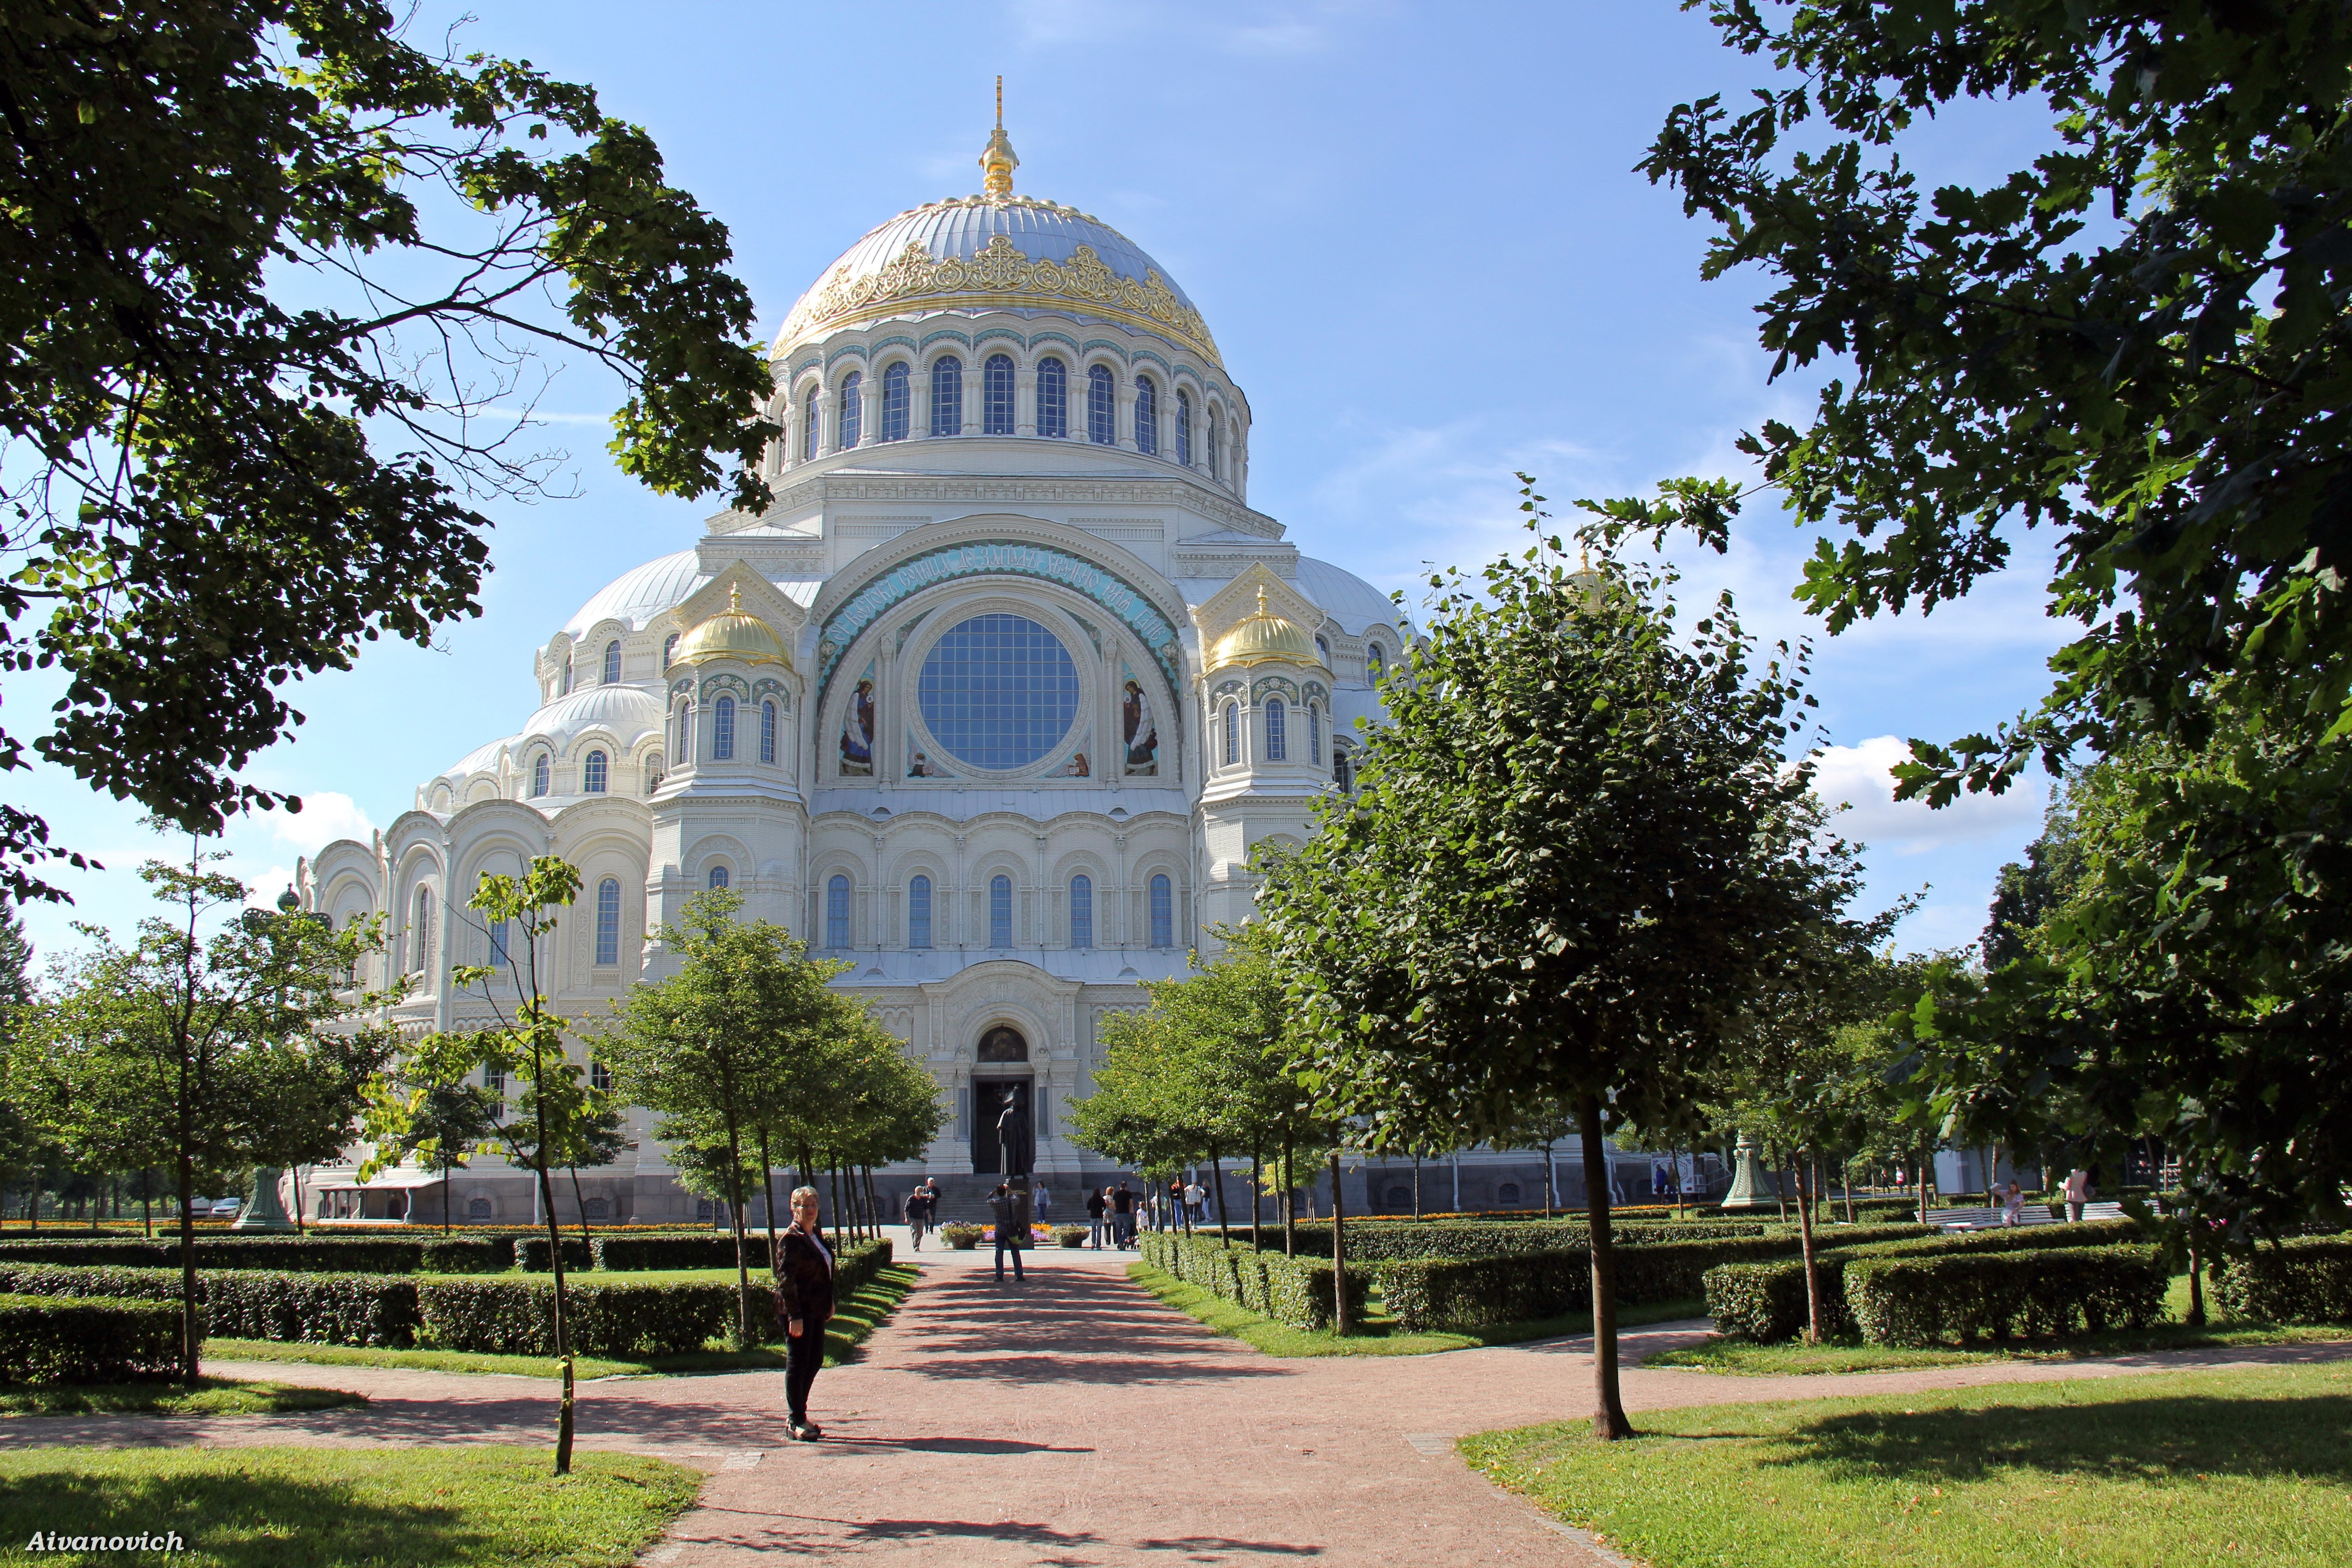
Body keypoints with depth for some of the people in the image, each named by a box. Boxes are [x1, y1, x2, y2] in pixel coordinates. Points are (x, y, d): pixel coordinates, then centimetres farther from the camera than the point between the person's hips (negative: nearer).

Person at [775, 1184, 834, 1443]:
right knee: (798, 1363, -1)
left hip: (816, 1310, 9)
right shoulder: (791, 1238, -15)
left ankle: (797, 1414, 25)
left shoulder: (816, 1235, 12)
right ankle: (796, 1422, 7)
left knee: (815, 1361, 13)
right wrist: (794, 1316, -23)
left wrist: (829, 1303, 19)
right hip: (798, 1311, -9)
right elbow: (786, 1279, -20)